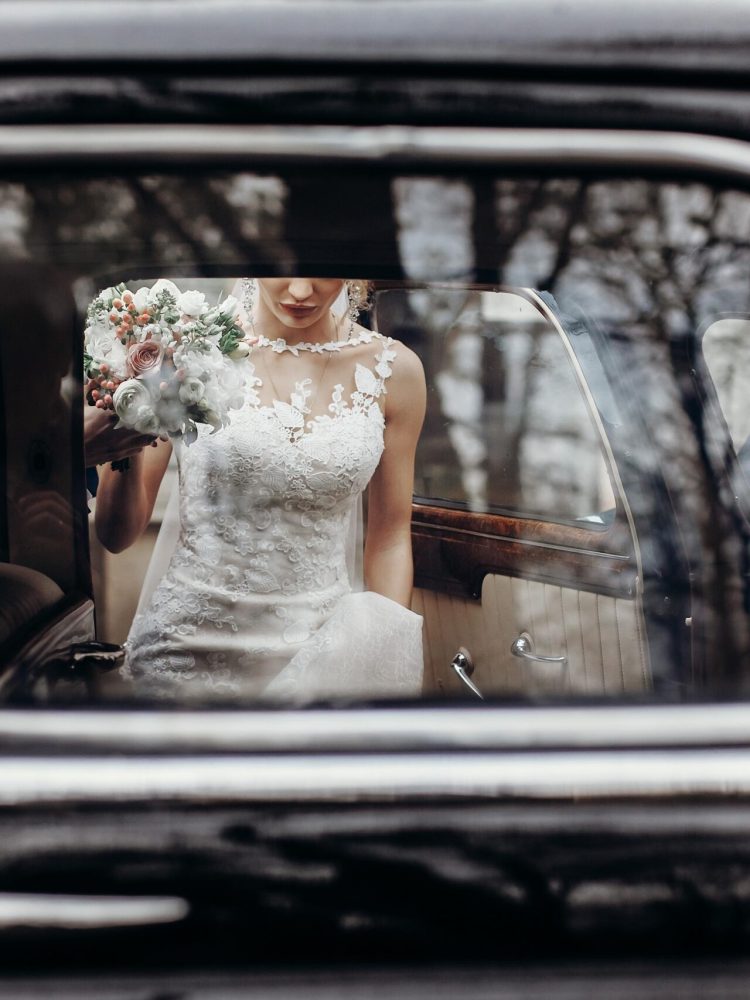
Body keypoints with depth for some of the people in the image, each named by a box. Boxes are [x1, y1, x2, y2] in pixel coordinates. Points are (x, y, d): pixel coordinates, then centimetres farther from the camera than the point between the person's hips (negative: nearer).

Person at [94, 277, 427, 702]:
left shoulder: (392, 369, -3)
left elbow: (390, 538, 8)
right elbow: (118, 535, -5)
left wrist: (389, 658, 0)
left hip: (322, 649, 2)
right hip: (190, 649, -1)